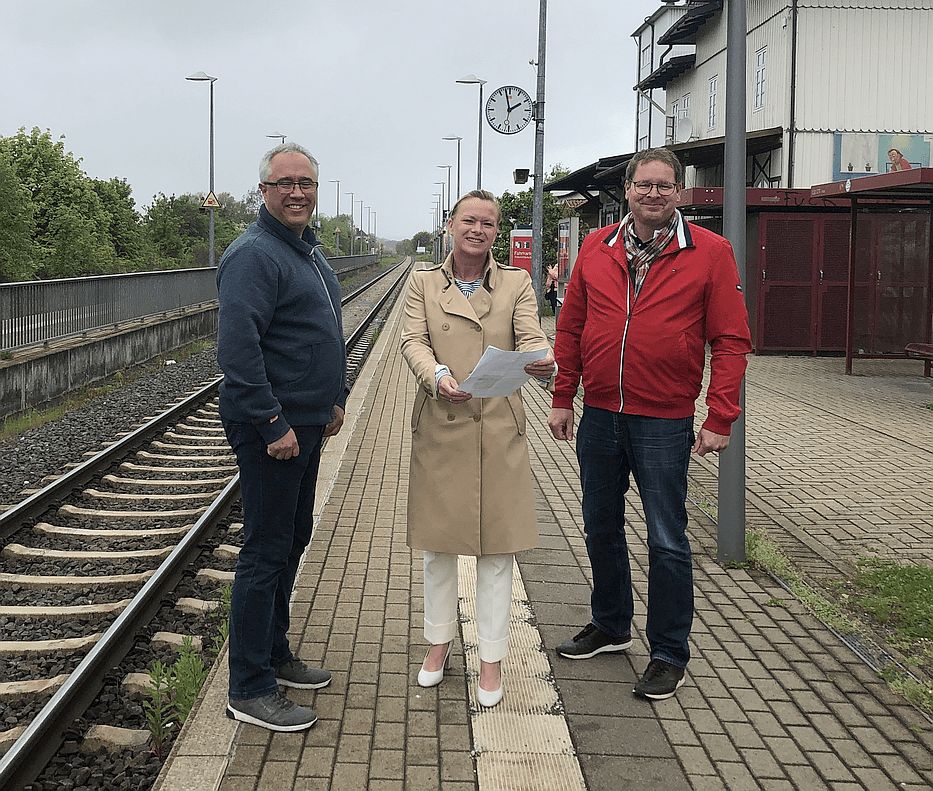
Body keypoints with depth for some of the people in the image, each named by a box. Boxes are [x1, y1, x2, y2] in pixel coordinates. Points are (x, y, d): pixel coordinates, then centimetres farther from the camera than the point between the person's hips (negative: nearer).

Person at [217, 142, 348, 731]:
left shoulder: (311, 252, 15)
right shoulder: (254, 255, -16)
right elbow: (238, 349, -24)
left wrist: (337, 396, 18)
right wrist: (274, 423, -25)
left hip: (305, 424, 10)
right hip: (271, 428, -10)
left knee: (293, 540, 17)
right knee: (267, 550, -4)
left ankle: (274, 654, 32)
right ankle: (250, 690, 4)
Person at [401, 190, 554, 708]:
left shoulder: (517, 283, 6)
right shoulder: (423, 282, 7)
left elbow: (530, 337, -7)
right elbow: (413, 340, -5)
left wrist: (544, 364, -31)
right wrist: (438, 374, -26)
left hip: (498, 428, -1)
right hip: (439, 427, 1)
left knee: (497, 547, 3)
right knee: (437, 543, 10)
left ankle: (491, 659, 15)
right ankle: (439, 642, 29)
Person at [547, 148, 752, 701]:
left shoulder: (710, 253, -5)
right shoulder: (597, 248, 6)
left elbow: (731, 340, -6)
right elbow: (571, 328, 11)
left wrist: (721, 419, -11)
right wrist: (563, 399, 8)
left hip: (665, 422, -4)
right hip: (599, 416, 5)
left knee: (667, 541, 2)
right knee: (601, 528, 17)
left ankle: (670, 655, 17)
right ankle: (610, 627, 38)